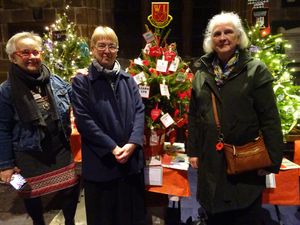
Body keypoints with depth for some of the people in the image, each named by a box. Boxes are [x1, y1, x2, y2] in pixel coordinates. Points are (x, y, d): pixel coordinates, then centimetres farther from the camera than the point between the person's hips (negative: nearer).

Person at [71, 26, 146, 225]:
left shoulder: (128, 79, 8)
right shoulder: (82, 81, -5)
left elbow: (139, 110, 1)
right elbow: (83, 120, -12)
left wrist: (133, 143, -13)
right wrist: (112, 147, -17)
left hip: (132, 158, 4)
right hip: (100, 160, -3)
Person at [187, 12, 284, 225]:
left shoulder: (256, 70, -4)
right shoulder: (202, 73, 7)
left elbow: (270, 119, -7)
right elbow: (194, 116, 9)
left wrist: (272, 160, -10)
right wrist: (192, 150, 6)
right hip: (211, 162, 4)